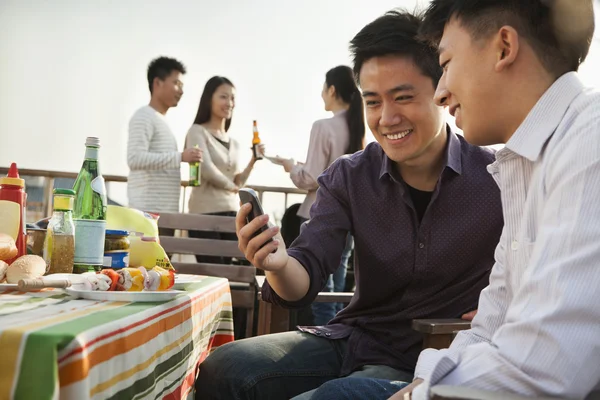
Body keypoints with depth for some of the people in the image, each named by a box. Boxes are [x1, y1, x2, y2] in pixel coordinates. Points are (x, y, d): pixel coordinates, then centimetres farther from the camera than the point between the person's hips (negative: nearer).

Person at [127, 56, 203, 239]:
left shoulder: (161, 120, 23)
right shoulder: (144, 117, -6)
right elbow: (135, 158, -21)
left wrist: (179, 181, 18)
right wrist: (180, 157, -21)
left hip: (165, 213, 9)